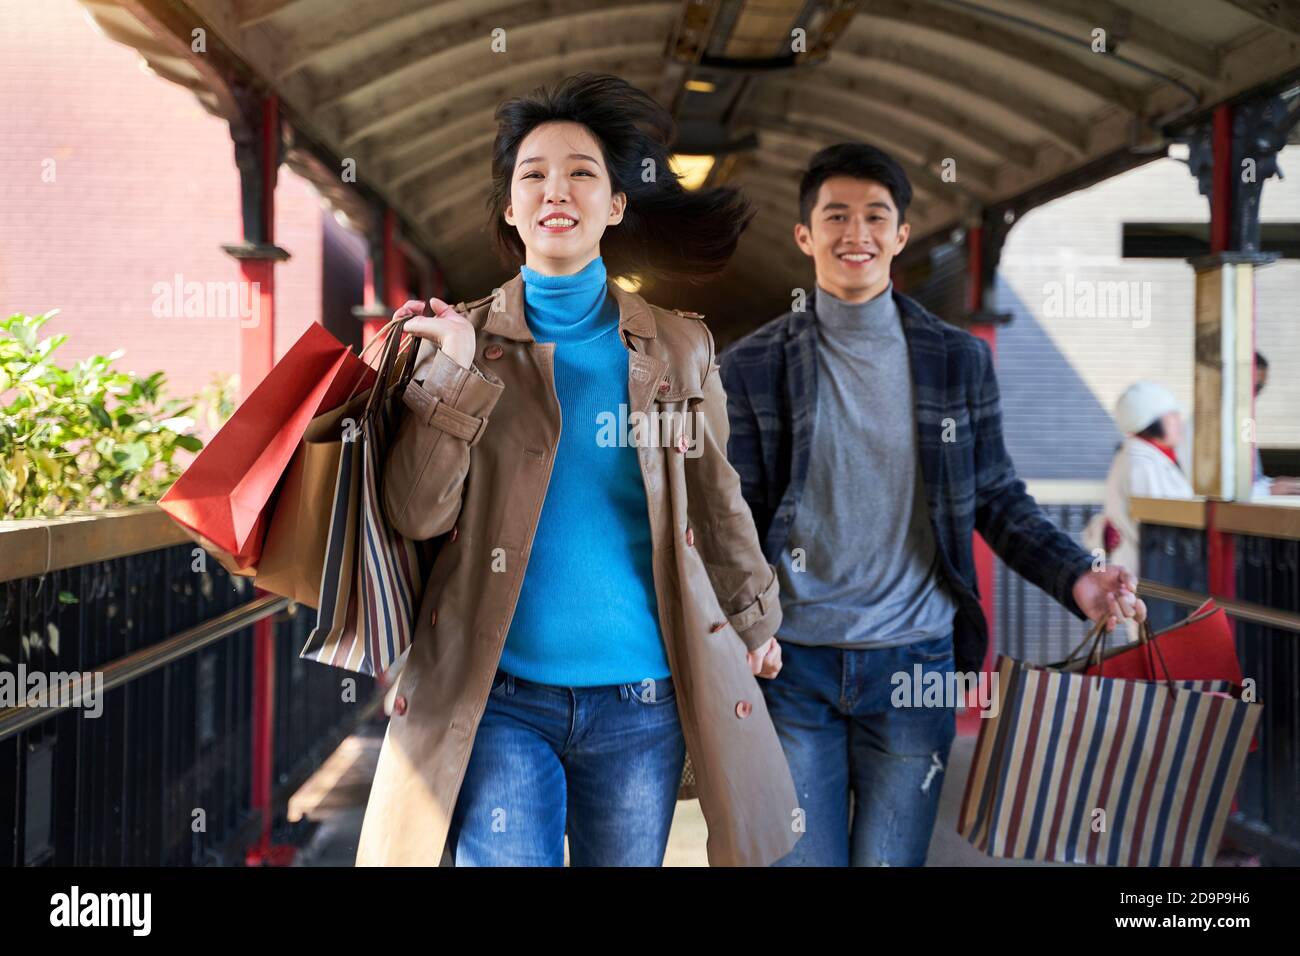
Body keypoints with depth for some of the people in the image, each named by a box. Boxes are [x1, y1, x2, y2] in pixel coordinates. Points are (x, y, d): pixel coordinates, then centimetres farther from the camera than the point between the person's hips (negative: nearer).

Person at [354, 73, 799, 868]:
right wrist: (453, 373, -15)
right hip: (500, 697, -1)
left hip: (640, 701, 2)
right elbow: (417, 515, -6)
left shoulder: (679, 347, 4)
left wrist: (754, 623, 19)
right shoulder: (464, 341, 2)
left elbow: (715, 499, 13)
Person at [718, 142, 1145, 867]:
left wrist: (1075, 577, -7)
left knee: (890, 859, 9)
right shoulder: (754, 365, 1)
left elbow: (997, 499, 9)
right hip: (793, 667, -1)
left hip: (914, 667, 1)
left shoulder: (960, 360, 5)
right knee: (800, 857, 5)